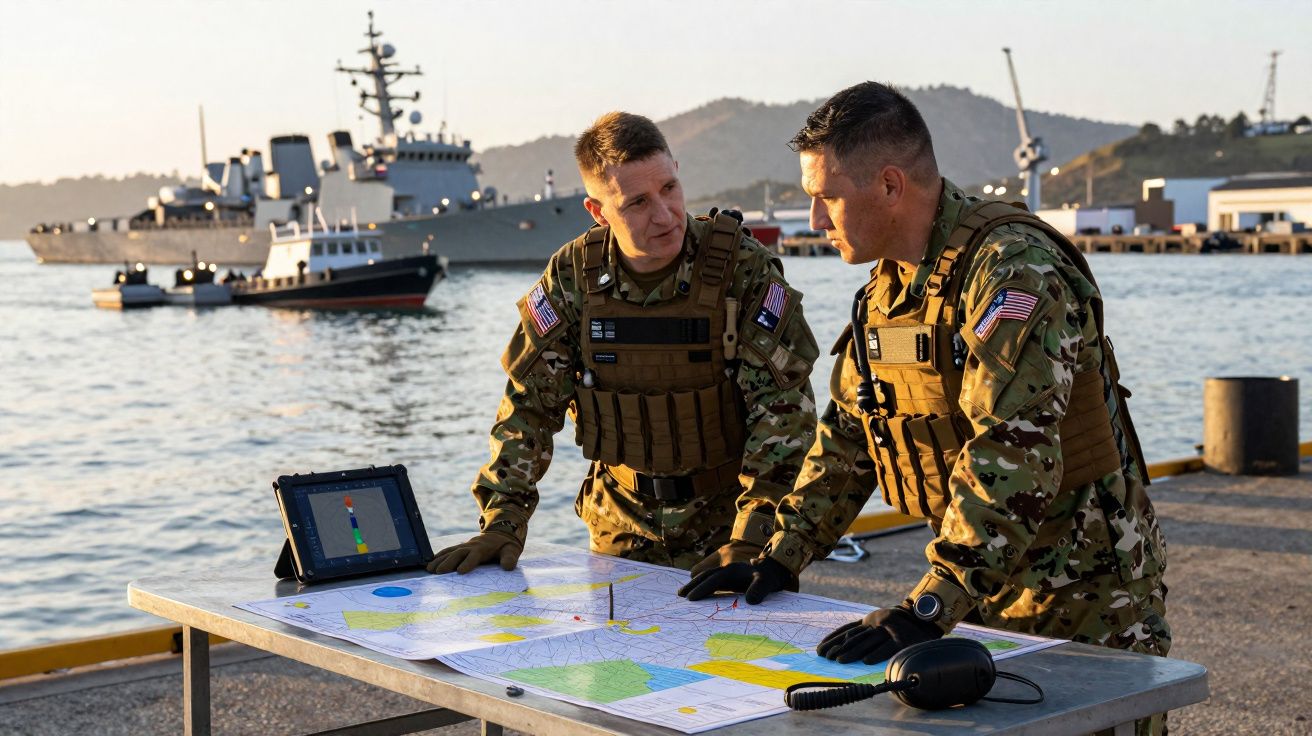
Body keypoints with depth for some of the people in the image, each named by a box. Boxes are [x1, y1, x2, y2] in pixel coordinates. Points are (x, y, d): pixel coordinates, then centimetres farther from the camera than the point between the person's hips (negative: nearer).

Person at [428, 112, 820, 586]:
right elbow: (528, 404, 0)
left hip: (725, 523, -2)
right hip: (621, 532, 3)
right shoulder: (573, 277, -5)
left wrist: (750, 542, -23)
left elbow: (784, 406, -15)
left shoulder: (743, 270, -13)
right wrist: (502, 523, -8)